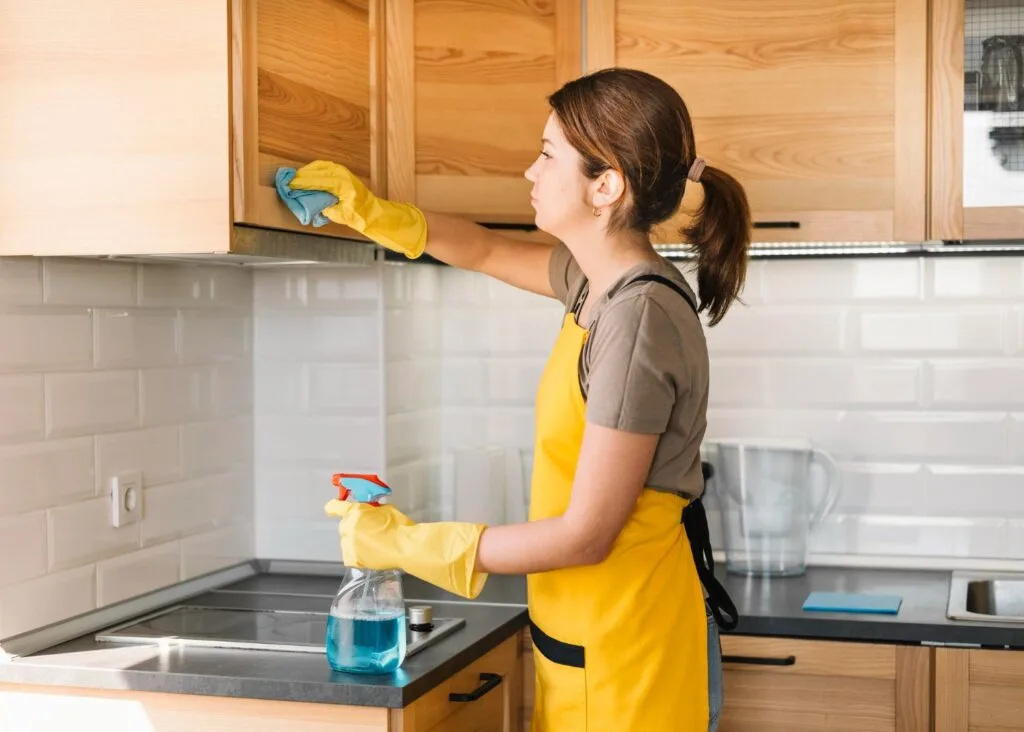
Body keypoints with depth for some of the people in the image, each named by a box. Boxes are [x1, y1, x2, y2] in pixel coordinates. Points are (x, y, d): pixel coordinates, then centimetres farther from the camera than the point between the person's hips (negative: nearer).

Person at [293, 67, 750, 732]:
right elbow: (487, 252, 25)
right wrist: (371, 212, 16)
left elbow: (585, 534, -21)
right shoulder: (602, 280, 4)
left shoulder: (641, 318, -23)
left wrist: (409, 544, -14)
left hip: (626, 653, -9)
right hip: (588, 634, 9)